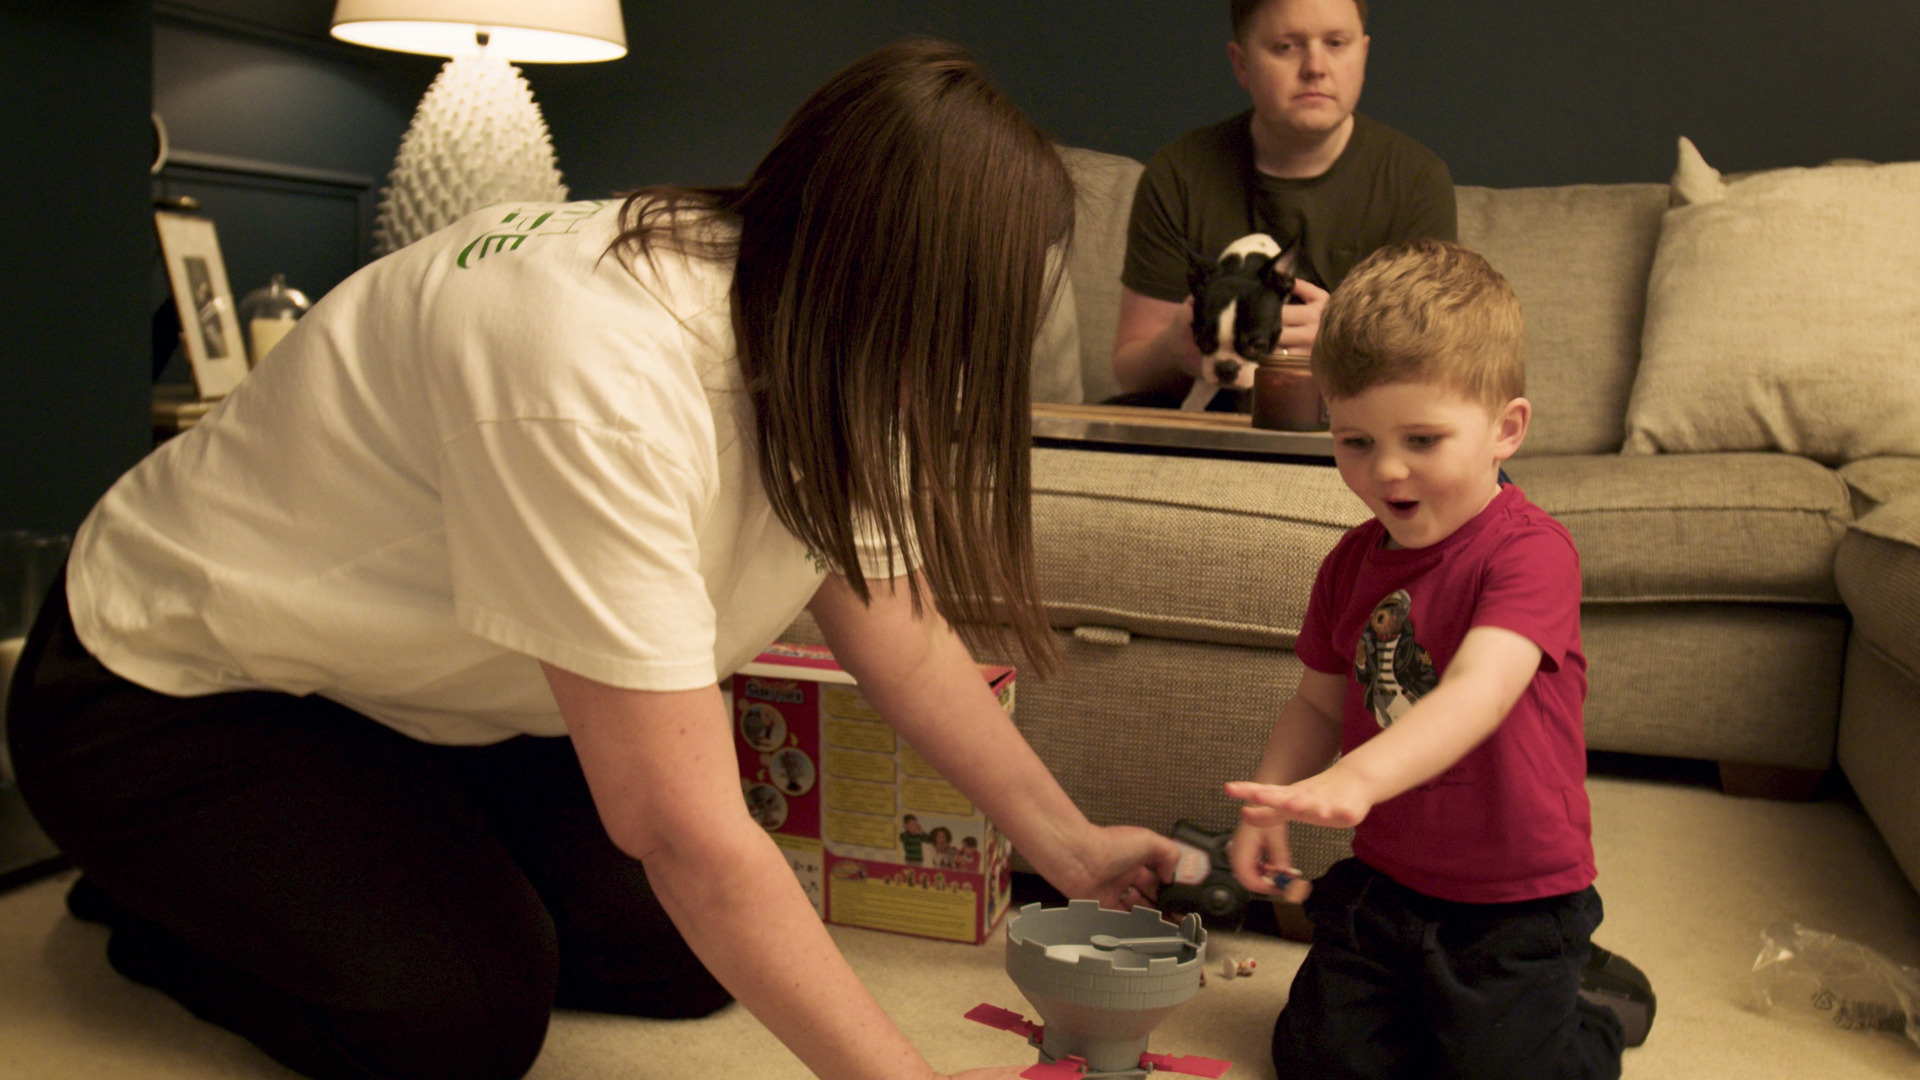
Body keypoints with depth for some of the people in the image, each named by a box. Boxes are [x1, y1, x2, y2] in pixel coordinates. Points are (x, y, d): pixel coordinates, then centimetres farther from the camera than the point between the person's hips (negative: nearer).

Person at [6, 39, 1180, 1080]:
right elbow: (685, 829, -39)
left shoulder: (808, 339, -12)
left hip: (419, 694, 8)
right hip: (166, 689, -7)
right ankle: (161, 912, 8)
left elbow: (899, 628, -4)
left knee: (678, 954, -5)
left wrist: (1065, 841, -6)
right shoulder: (596, 380, -39)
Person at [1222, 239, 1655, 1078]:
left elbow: (1478, 689, -38)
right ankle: (1433, 1001, 33)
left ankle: (1586, 1004, 24)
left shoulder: (1531, 552, -22)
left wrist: (1357, 777, -53)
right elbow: (1319, 702, 11)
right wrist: (1269, 801, -6)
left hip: (1513, 904, -6)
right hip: (1382, 881, 6)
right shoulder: (1353, 561, 1)